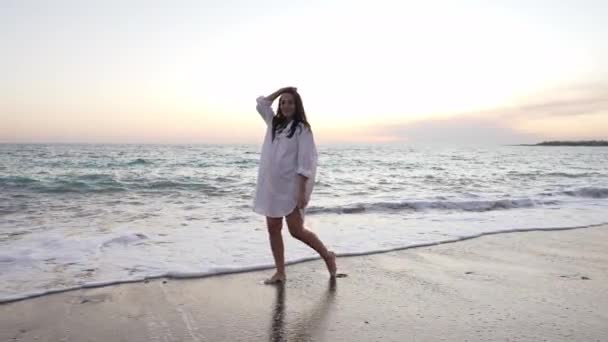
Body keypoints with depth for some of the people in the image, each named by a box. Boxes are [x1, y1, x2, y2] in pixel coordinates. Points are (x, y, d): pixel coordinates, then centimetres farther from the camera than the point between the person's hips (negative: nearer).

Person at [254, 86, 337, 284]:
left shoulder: (302, 129, -7)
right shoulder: (274, 123, 12)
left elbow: (305, 162, -13)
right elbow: (261, 104, 18)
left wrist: (302, 191, -19)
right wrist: (281, 90, 11)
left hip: (291, 188, -6)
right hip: (271, 186, 7)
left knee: (296, 230, -6)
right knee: (273, 229, 6)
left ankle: (327, 255, 17)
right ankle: (280, 273, 17)